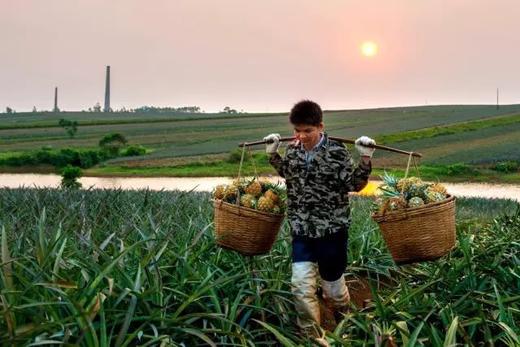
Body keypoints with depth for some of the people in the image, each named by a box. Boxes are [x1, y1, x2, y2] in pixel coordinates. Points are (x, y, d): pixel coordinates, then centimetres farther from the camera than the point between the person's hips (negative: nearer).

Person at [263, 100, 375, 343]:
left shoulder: (336, 152, -13)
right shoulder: (293, 150, 0)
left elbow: (355, 185, -8)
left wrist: (365, 159, -19)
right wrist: (273, 154, 13)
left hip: (332, 228, -3)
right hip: (301, 230, 3)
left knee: (332, 280, 13)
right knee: (301, 284, -5)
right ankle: (312, 334, 13)